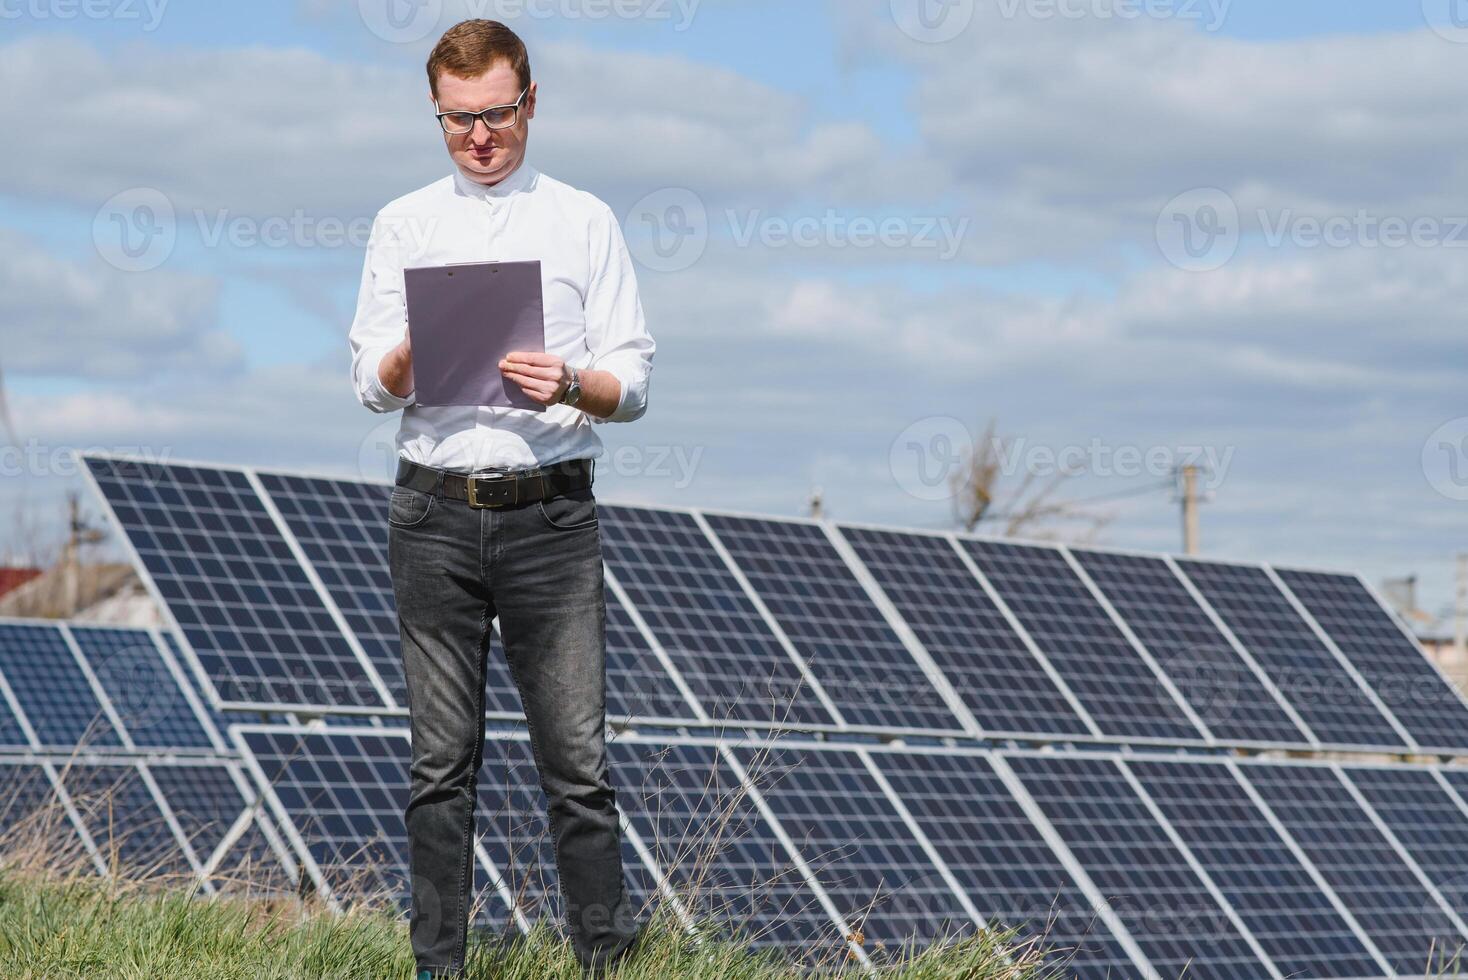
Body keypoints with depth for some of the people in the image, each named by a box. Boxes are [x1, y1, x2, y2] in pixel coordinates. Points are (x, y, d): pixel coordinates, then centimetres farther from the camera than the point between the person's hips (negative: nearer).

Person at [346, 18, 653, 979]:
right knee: (442, 759, 5)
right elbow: (374, 384, 7)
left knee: (577, 754, -4)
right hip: (435, 512, 1)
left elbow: (632, 386, 3)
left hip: (550, 512, -1)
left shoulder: (585, 222, 7)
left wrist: (571, 384, -18)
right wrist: (417, 349, -15)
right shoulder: (404, 226, 11)